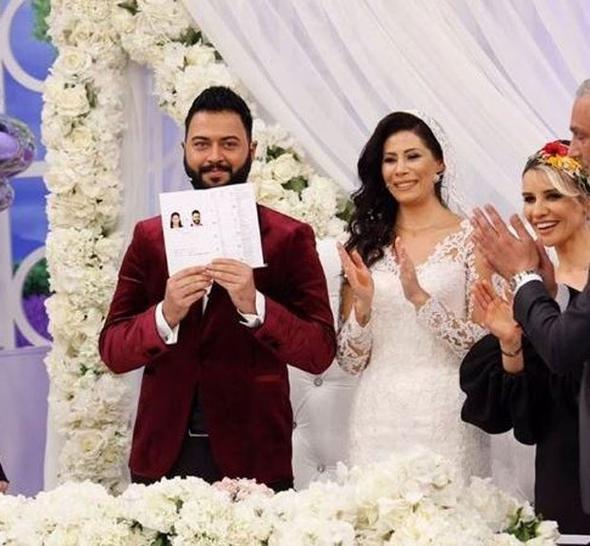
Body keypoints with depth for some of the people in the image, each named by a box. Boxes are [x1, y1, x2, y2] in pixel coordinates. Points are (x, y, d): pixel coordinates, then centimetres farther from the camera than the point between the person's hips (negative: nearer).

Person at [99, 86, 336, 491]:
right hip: (162, 455, 2)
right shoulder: (150, 237, 8)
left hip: (252, 456, -2)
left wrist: (254, 306, -21)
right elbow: (113, 351, 3)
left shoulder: (290, 238, 1)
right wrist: (165, 316, -16)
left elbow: (321, 352, -5)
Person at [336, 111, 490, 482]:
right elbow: (350, 361, 8)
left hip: (445, 416, -3)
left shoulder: (471, 238, -1)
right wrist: (362, 305, -10)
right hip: (377, 419, 3)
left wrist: (421, 298, -16)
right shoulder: (366, 244, 10)